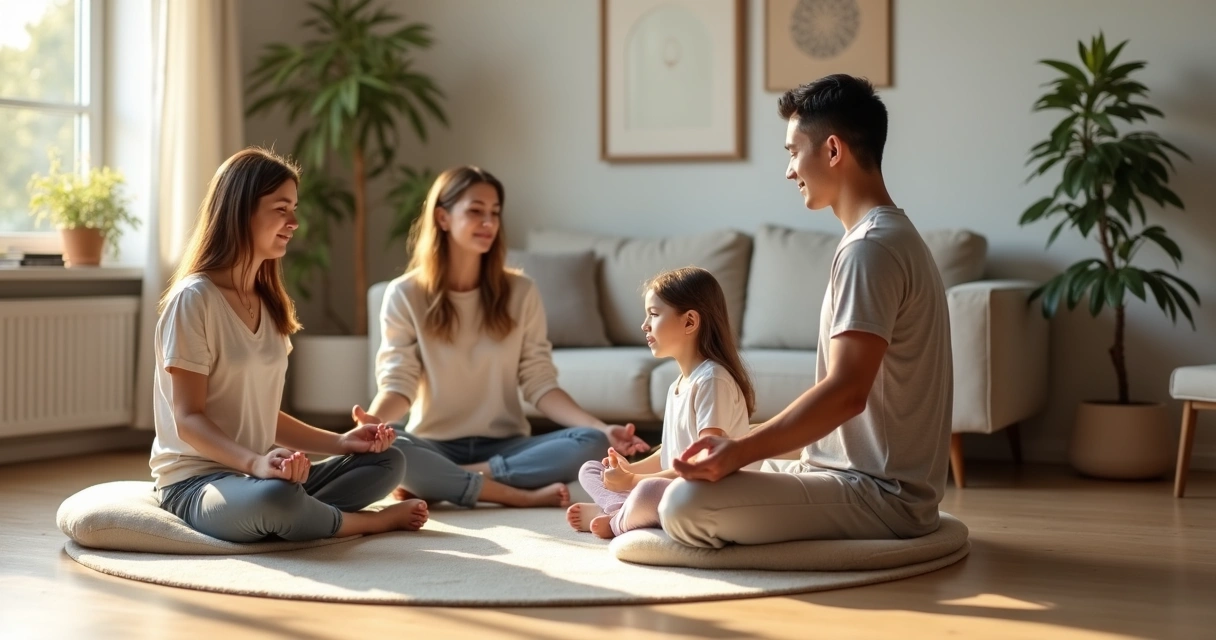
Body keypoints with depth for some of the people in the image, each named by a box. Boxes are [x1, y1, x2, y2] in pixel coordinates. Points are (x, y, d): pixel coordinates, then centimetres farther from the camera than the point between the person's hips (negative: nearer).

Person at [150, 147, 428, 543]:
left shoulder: (270, 306, 15)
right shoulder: (194, 299, -11)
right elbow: (188, 419, -16)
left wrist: (340, 442, 2)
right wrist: (256, 462, -33)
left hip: (256, 475, 8)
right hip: (195, 484, -8)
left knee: (387, 462, 0)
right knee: (277, 497, -37)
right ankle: (367, 521, -8)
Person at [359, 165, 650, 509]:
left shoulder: (520, 292, 4)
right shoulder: (404, 295, -1)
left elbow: (540, 384, 1)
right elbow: (398, 382, -7)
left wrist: (602, 428, -16)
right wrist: (373, 420, -31)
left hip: (505, 446, 3)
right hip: (435, 447, -2)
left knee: (591, 443, -26)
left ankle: (433, 482, -23)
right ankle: (522, 496, -26)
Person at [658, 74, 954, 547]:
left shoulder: (870, 247, -17)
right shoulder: (891, 236, 16)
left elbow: (845, 392, -26)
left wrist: (740, 451, -27)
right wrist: (743, 448, 17)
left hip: (879, 492, -11)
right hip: (874, 476, 11)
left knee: (685, 502, -22)